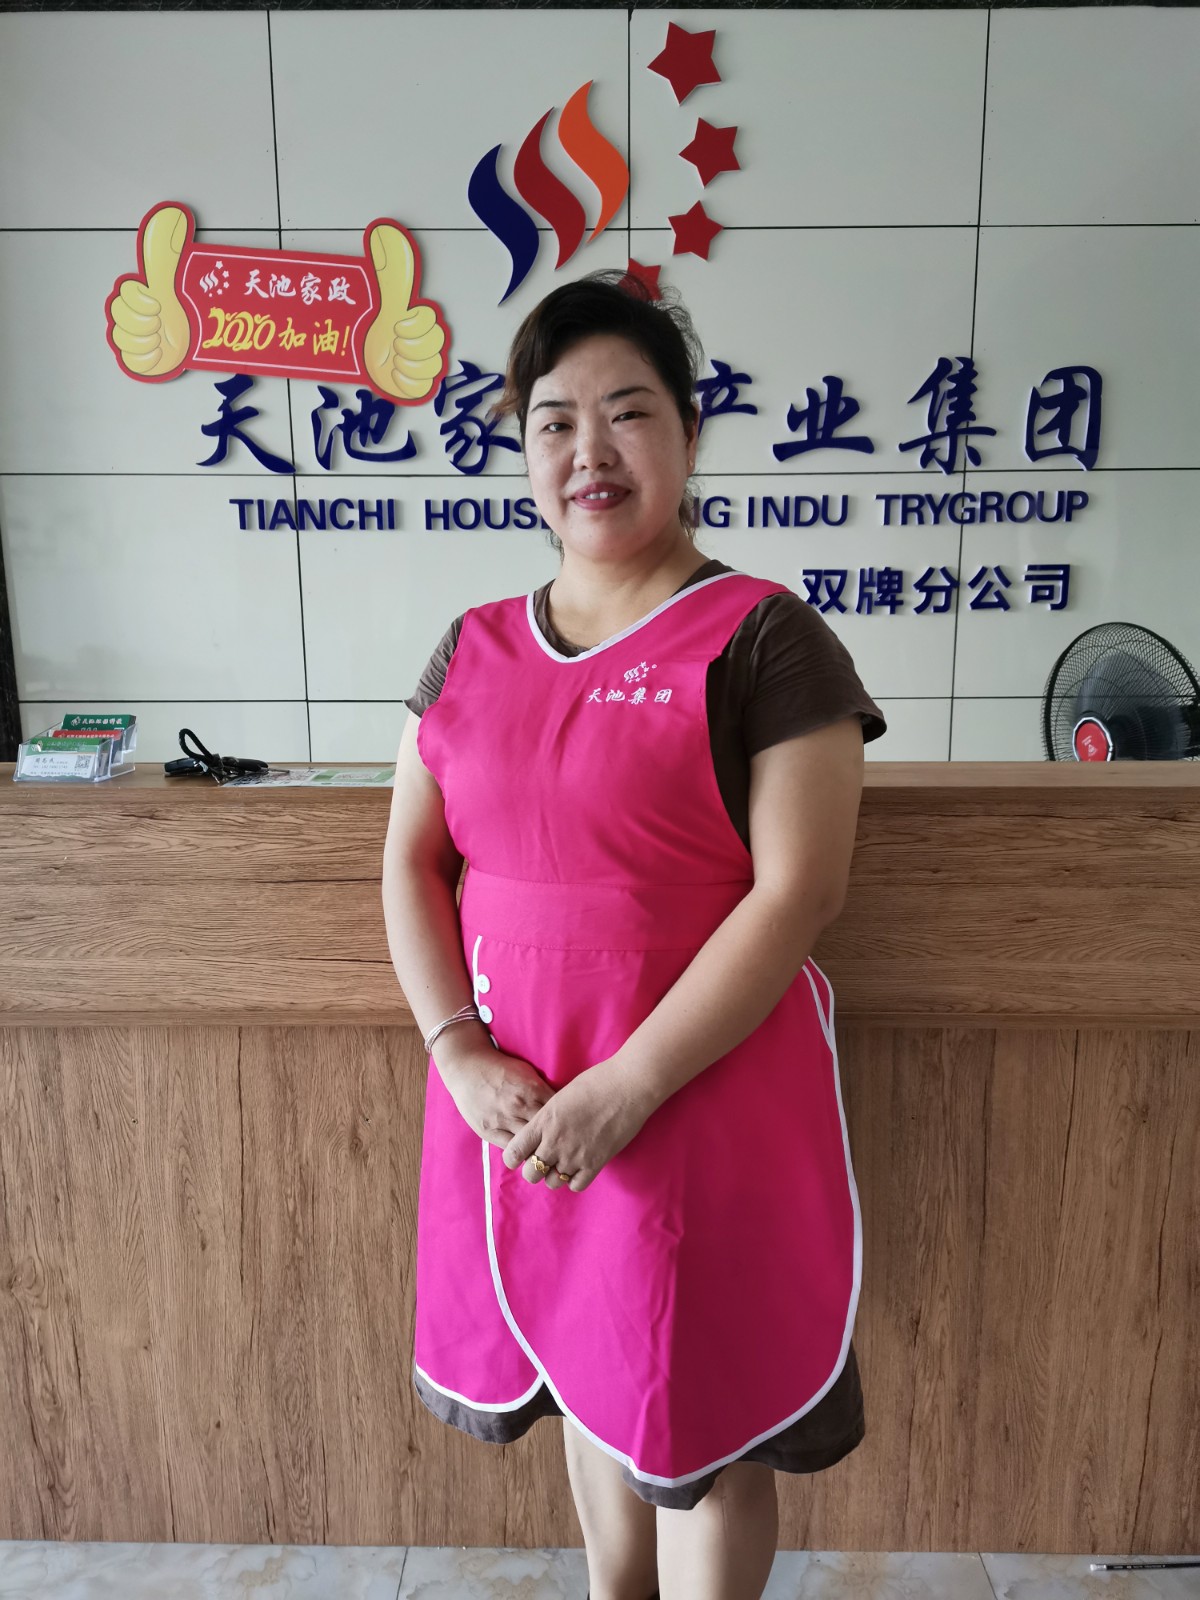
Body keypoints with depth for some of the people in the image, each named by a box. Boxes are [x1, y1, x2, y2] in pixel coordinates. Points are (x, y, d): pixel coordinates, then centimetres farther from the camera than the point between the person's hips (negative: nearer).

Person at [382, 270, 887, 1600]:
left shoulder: (764, 638, -9)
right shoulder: (476, 649, 6)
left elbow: (799, 890, -16)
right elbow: (412, 860, 4)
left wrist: (627, 1087, -19)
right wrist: (462, 1053, -10)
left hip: (702, 1103, -4)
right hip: (513, 1106, 5)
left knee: (702, 1425, 14)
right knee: (587, 1384, 25)